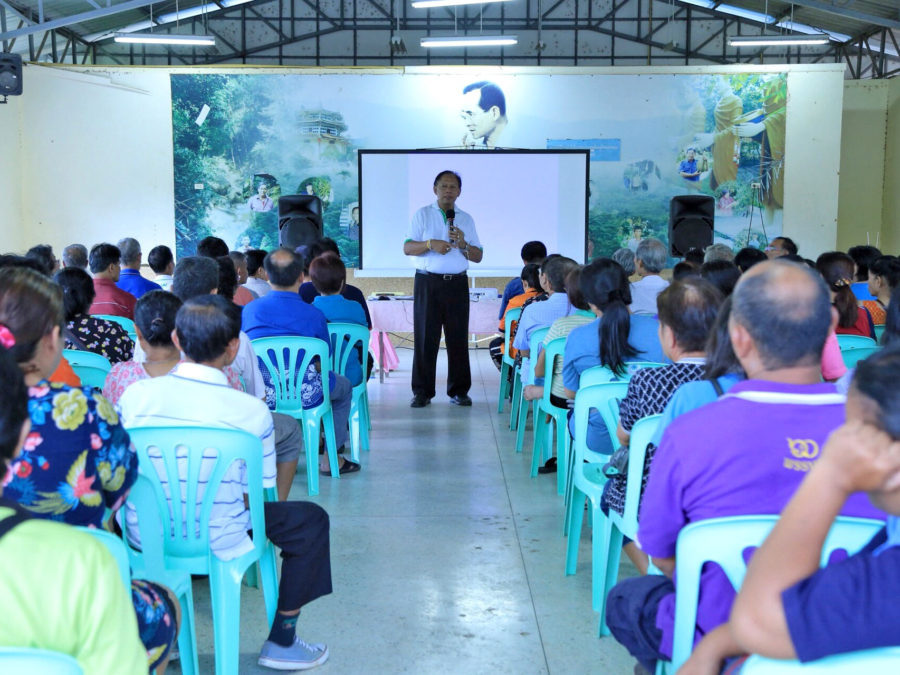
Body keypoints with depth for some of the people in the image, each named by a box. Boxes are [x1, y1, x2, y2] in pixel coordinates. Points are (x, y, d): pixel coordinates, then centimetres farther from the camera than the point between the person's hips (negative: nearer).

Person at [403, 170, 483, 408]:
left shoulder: (466, 219, 14)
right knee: (425, 338, -1)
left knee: (458, 338, 2)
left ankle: (459, 391, 11)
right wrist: (430, 244, -19)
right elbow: (407, 248, -3)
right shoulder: (422, 215, 6)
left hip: (457, 284, 2)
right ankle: (422, 392, 6)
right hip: (427, 283, -2)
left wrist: (462, 244, -9)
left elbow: (478, 256, 10)